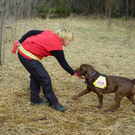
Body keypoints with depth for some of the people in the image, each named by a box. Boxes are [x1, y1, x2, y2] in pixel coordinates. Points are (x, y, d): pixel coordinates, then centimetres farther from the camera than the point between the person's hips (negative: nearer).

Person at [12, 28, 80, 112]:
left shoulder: (49, 33, 6)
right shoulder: (57, 48, -13)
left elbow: (31, 32, 6)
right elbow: (63, 64, -3)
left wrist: (20, 42, 11)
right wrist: (74, 73, 8)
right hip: (29, 58, -9)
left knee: (35, 76, 22)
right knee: (45, 79, -1)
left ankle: (35, 99, 36)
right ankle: (53, 103, 11)